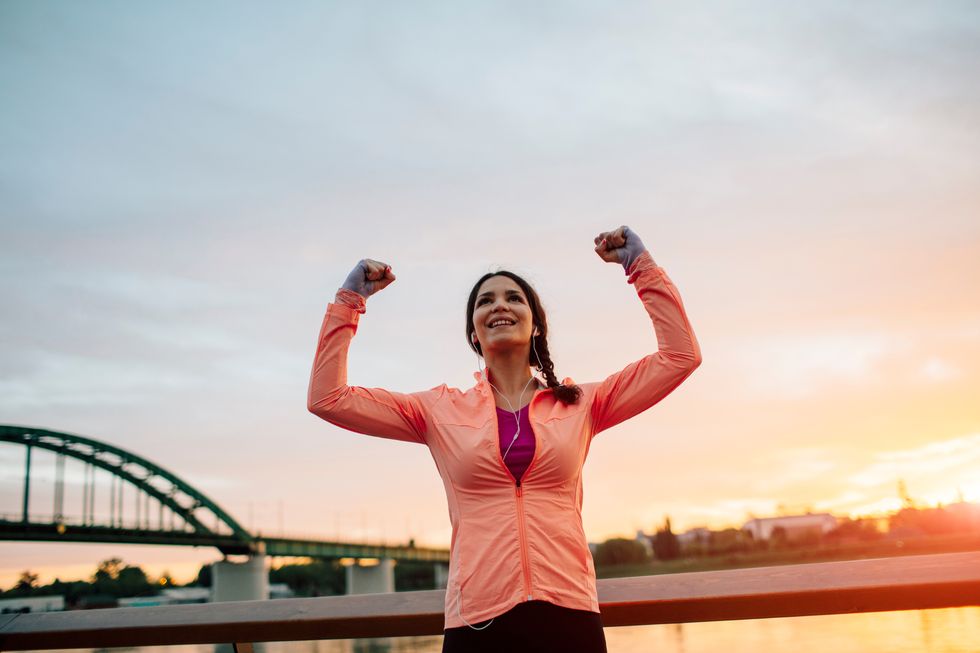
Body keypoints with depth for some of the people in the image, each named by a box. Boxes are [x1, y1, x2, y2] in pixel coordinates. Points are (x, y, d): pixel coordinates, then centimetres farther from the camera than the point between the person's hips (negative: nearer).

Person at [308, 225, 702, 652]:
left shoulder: (579, 406, 10)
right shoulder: (440, 410, 9)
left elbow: (681, 356, 9)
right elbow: (327, 398, 5)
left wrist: (641, 265, 10)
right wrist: (350, 299, 8)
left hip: (569, 618, 1)